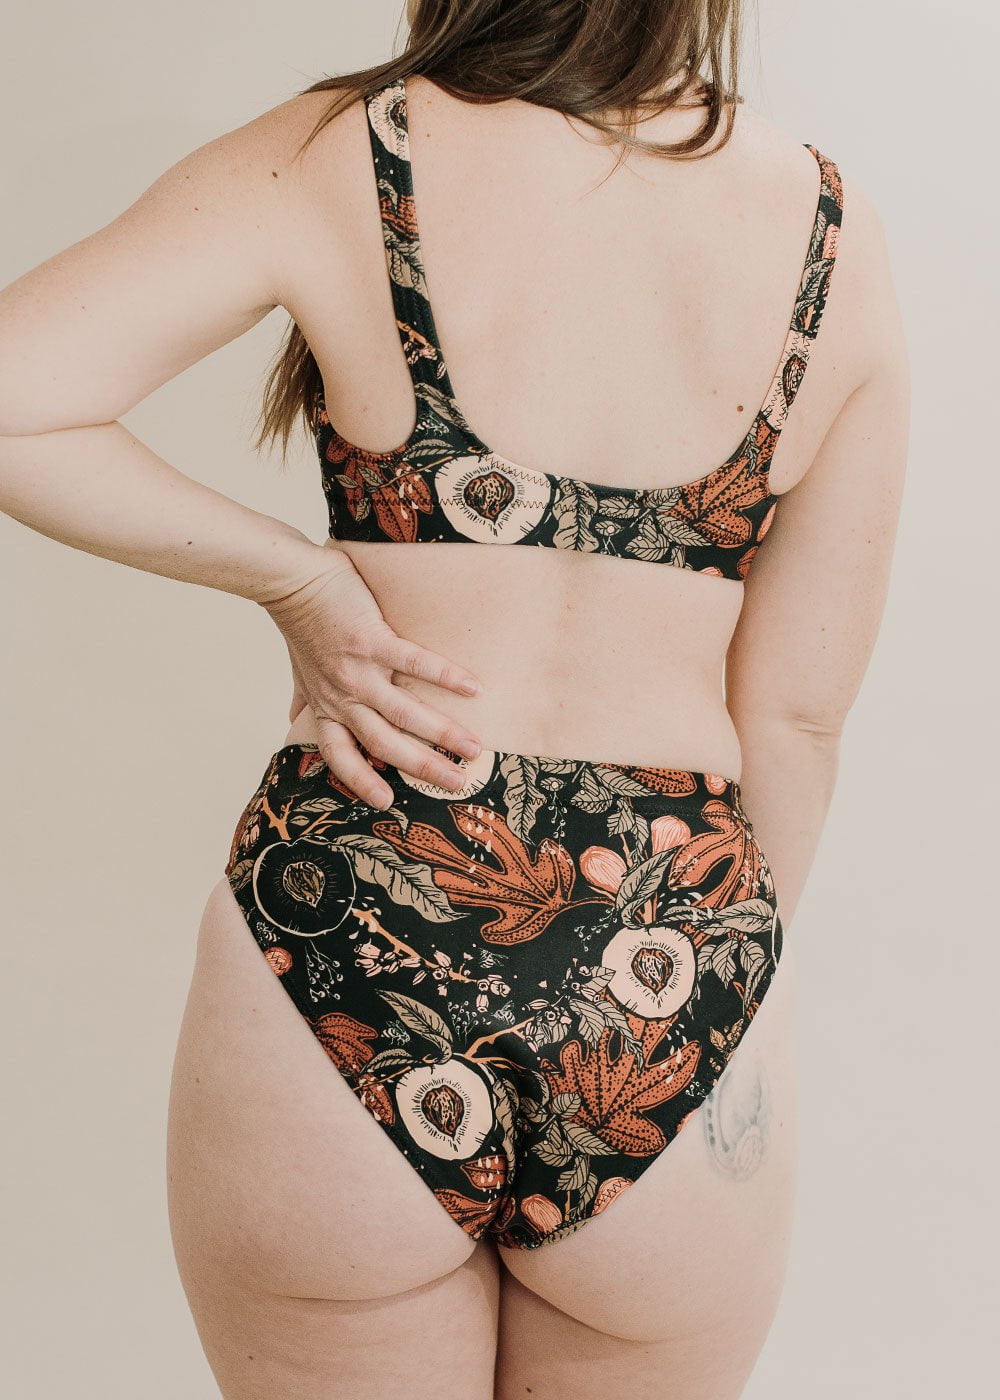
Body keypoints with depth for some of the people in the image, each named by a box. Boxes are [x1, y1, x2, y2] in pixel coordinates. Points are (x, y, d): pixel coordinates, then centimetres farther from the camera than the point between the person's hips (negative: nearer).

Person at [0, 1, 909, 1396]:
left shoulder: (339, 163, -7)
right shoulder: (835, 230, -1)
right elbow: (798, 714, 2)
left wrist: (296, 577, -5)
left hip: (347, 937, -1)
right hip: (671, 999, 2)